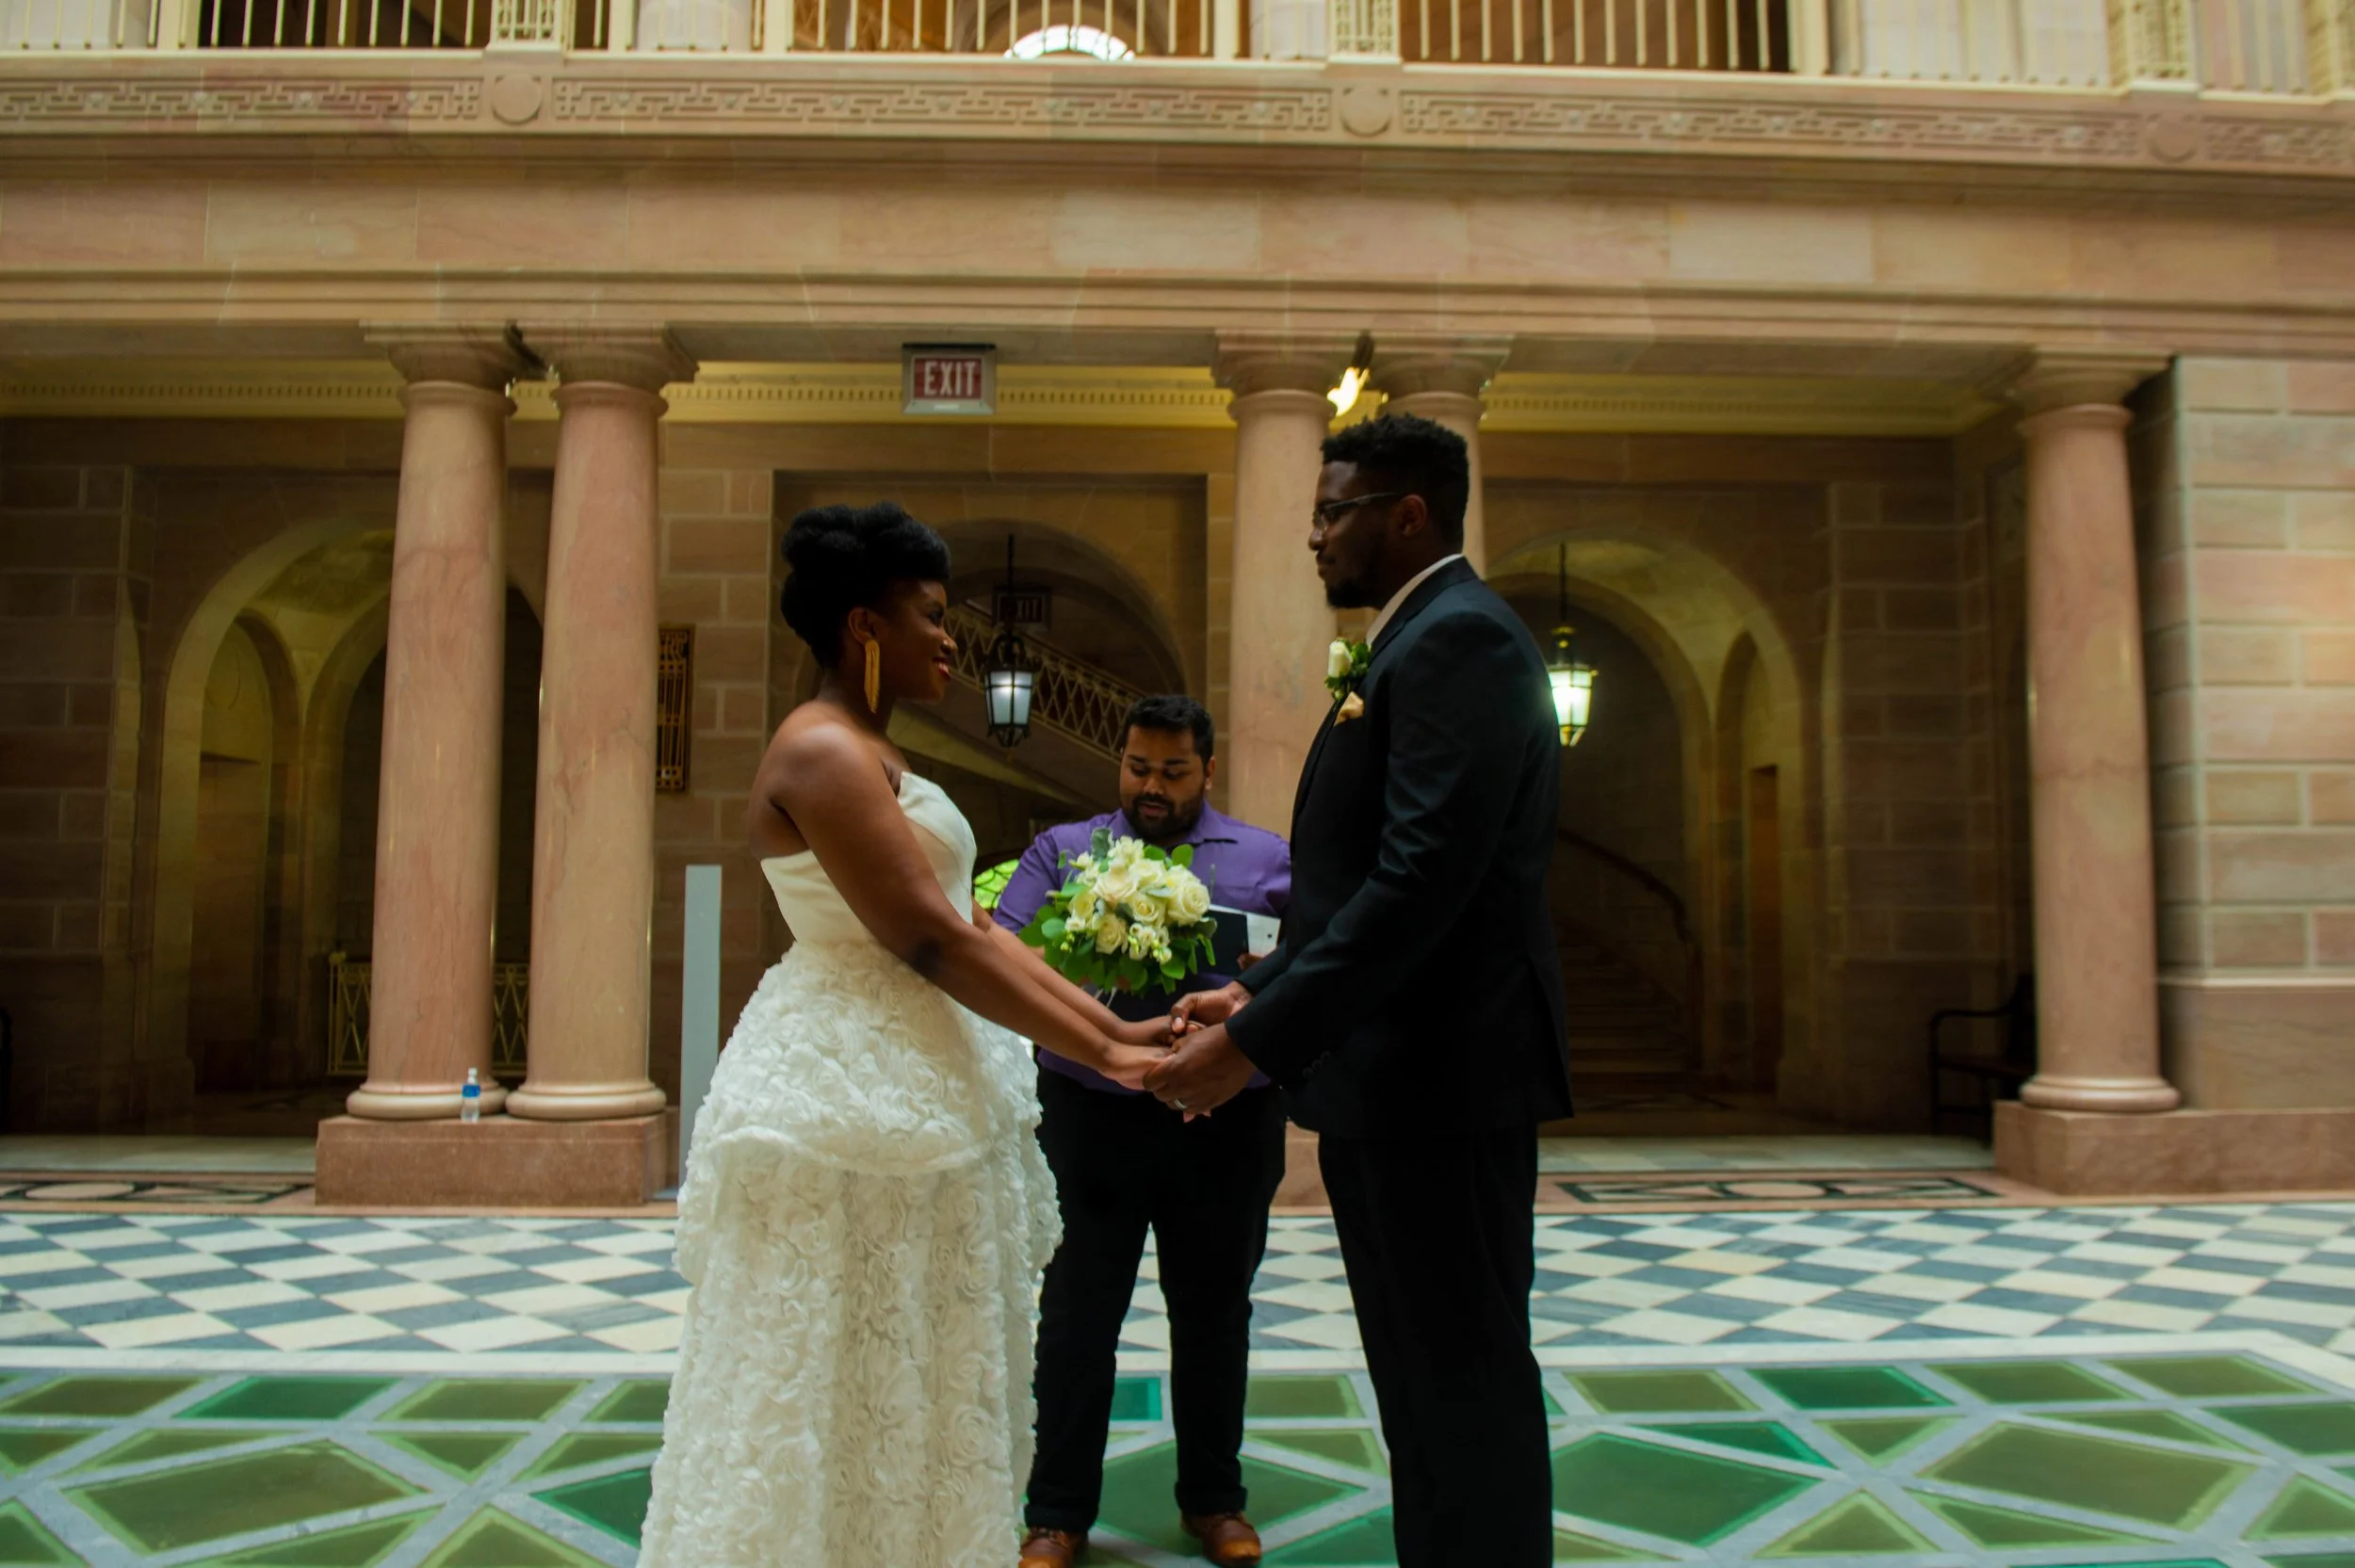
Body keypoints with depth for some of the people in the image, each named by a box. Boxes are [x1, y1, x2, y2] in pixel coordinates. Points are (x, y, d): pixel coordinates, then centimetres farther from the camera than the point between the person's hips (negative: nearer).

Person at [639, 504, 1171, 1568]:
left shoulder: (871, 757, 15)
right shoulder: (821, 750, -15)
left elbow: (975, 930, 11)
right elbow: (928, 942, -21)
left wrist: (1118, 1026, 4)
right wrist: (1099, 1056, -17)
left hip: (909, 1082, 10)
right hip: (850, 1091, -10)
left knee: (905, 1381, 17)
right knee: (837, 1388, 3)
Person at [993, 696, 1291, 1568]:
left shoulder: (1267, 860, 8)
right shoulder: (1062, 851, 8)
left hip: (1228, 1123, 1)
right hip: (1092, 1116, 0)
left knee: (1213, 1315, 14)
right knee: (1076, 1318, 7)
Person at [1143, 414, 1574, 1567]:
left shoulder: (1459, 638, -15)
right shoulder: (1420, 642, 17)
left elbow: (1422, 879, -25)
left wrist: (1255, 1045, -23)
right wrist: (1259, 995, 10)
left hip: (1443, 1078, -10)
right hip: (1397, 1080, 10)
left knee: (1463, 1388, 3)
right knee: (1423, 1388, 18)